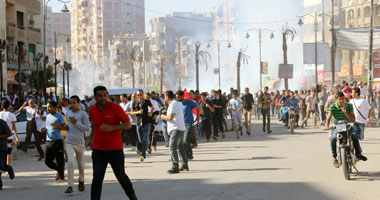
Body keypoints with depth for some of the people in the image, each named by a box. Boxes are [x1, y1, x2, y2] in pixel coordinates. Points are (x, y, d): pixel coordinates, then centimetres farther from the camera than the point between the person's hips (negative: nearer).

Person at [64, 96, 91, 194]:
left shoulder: (83, 114, -6)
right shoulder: (68, 113, 10)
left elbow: (87, 128, -11)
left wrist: (76, 123, -18)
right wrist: (66, 126, 6)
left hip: (79, 142, -2)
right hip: (69, 142, 2)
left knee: (81, 164, 14)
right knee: (70, 162, -14)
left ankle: (81, 182, 37)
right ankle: (70, 186, -14)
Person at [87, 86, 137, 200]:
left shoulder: (115, 108, -10)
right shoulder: (92, 111, 3)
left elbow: (128, 125, -11)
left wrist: (112, 128, -23)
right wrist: (91, 138, 18)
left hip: (115, 149, -2)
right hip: (98, 150, 2)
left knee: (121, 176, 12)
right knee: (97, 178, -7)